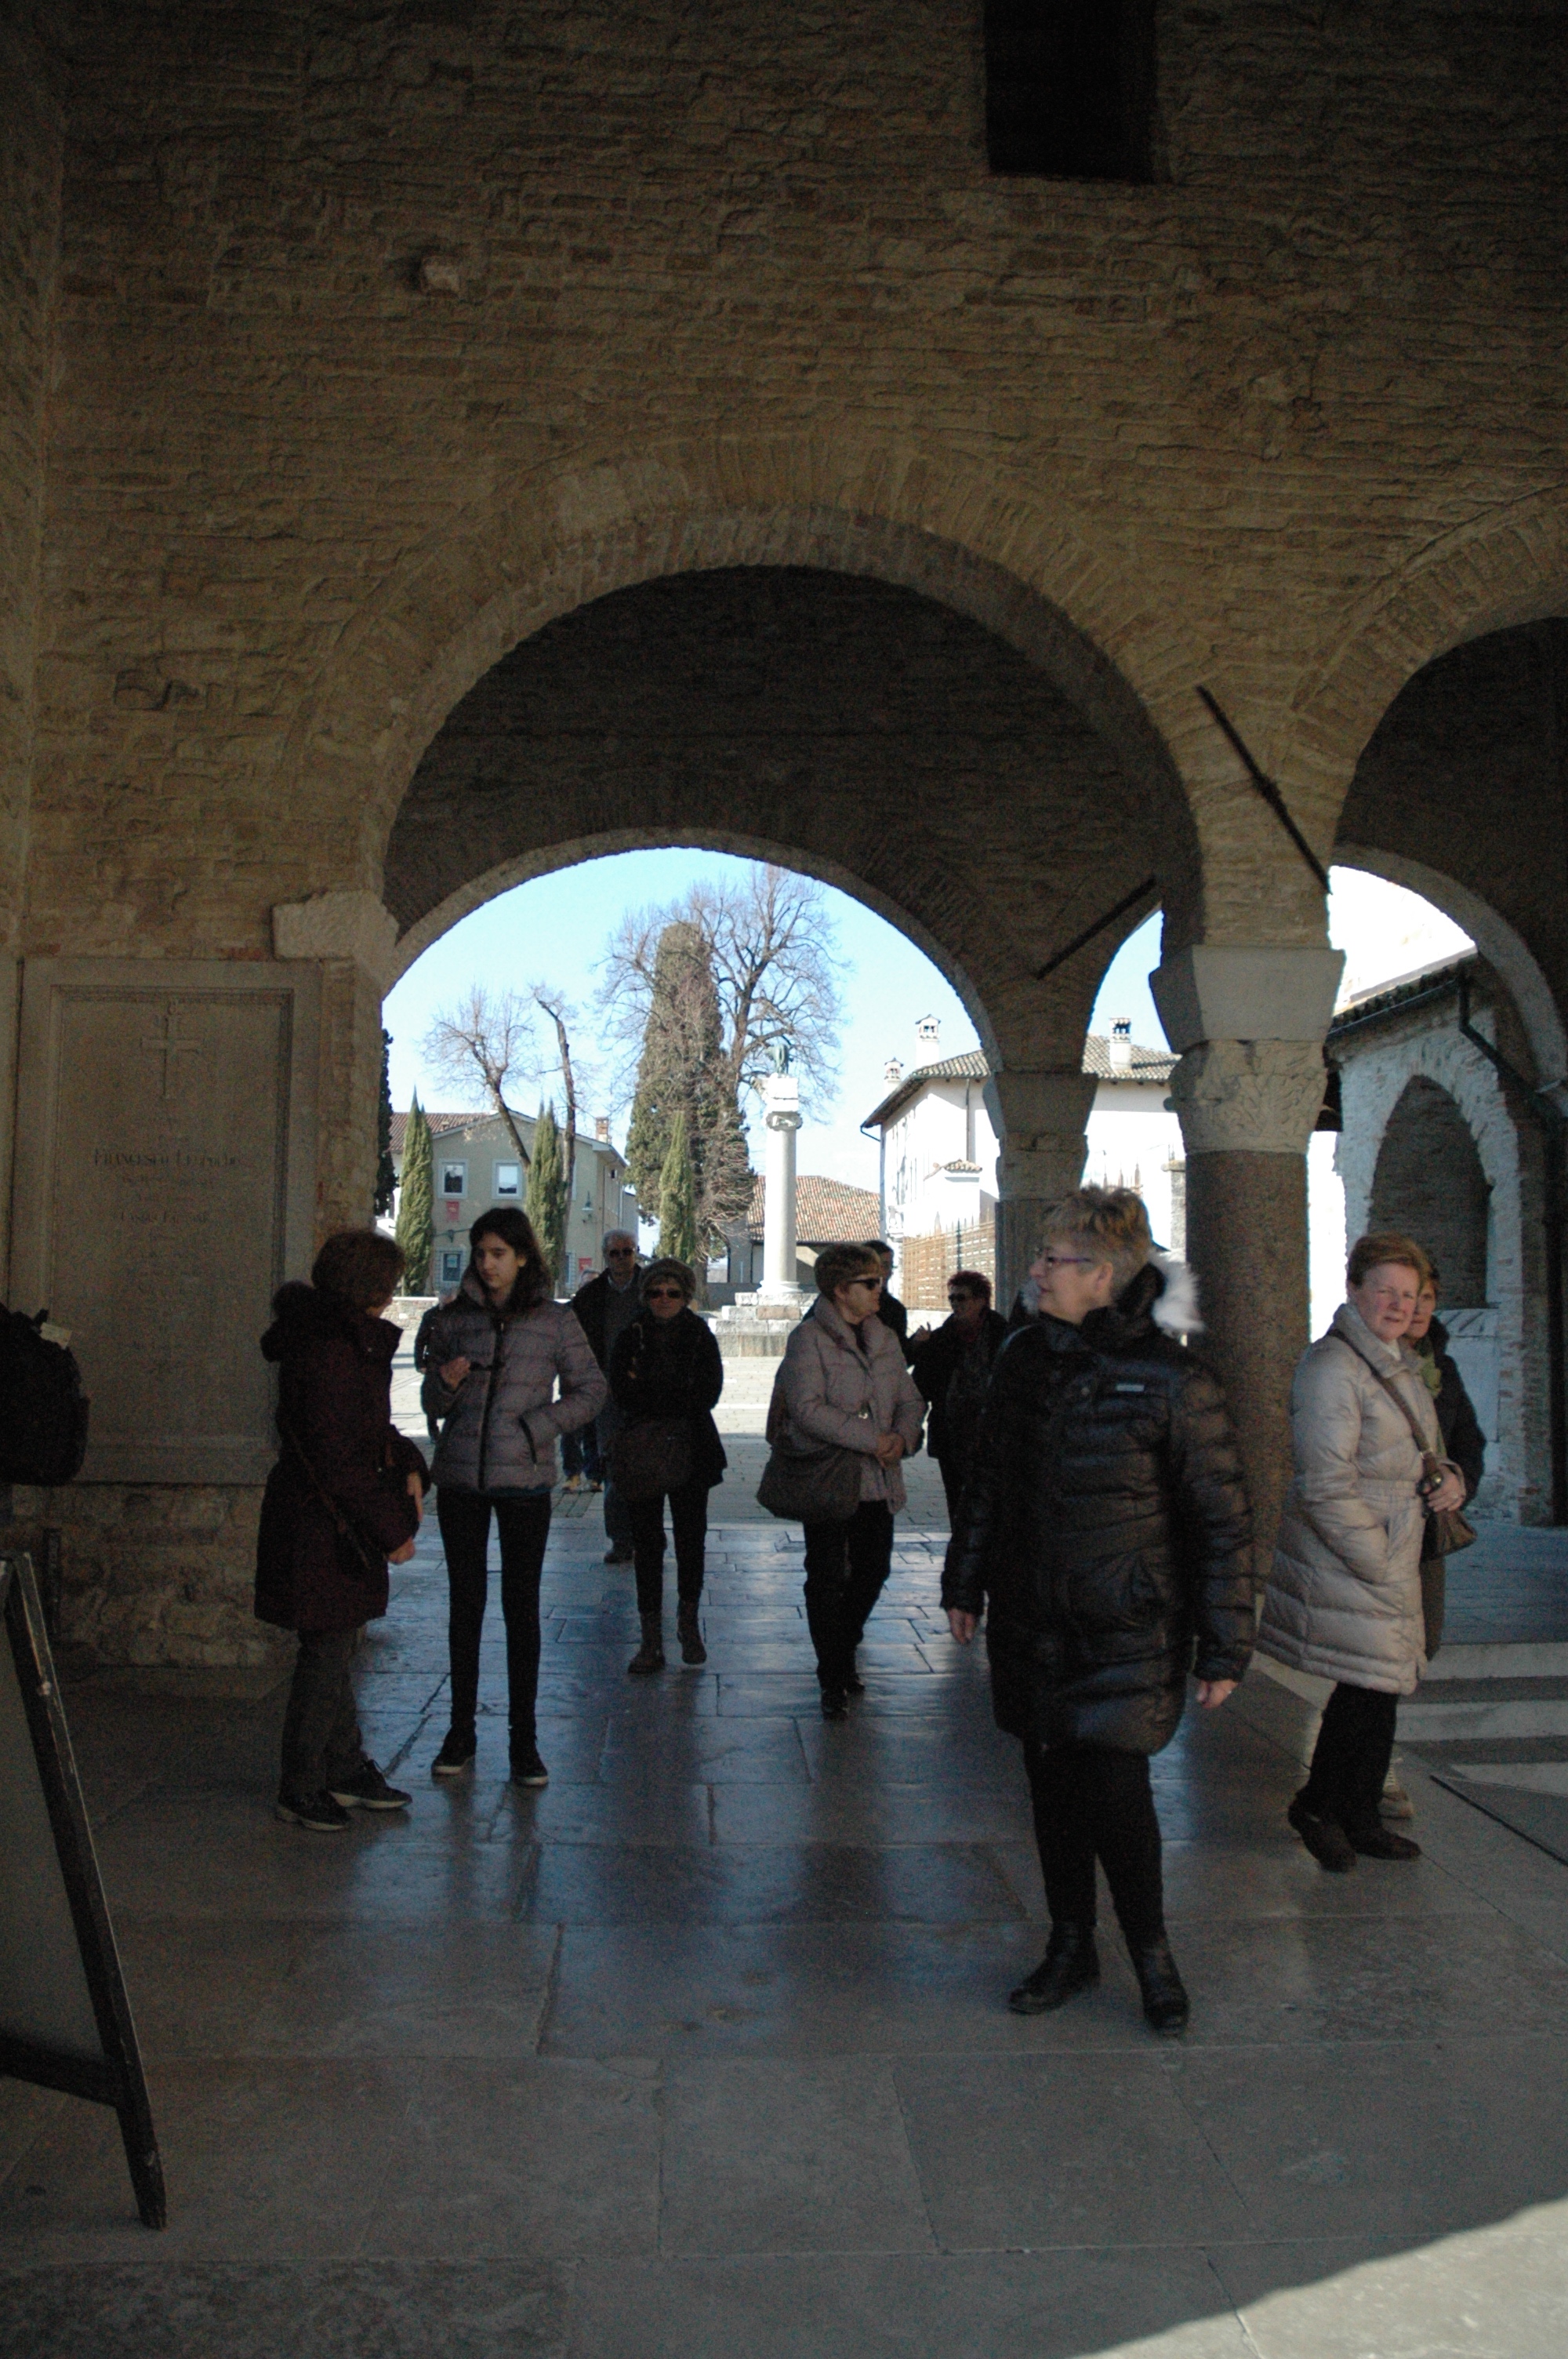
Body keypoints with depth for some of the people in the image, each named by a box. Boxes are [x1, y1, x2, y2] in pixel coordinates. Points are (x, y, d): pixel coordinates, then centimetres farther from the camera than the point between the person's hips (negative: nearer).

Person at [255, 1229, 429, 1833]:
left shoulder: (355, 1341, 9)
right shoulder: (327, 1353, -23)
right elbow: (337, 1462, -23)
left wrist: (408, 1465, 1)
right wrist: (391, 1529, -18)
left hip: (340, 1526, 10)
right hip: (321, 1527, -10)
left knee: (334, 1649, 19)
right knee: (326, 1653, 1)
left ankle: (345, 1770, 32)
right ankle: (301, 1789, 17)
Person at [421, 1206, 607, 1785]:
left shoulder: (555, 1320, -1)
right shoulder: (454, 1319, 6)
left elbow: (591, 1390, 3)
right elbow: (434, 1404, 12)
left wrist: (538, 1426, -9)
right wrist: (446, 1383, -10)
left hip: (524, 1478, -2)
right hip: (460, 1477, 2)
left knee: (521, 1606, 3)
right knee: (465, 1603, 9)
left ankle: (524, 1740, 13)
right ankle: (461, 1731, 21)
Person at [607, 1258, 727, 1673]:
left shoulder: (701, 1337, 3)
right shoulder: (631, 1338, 3)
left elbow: (708, 1393, -8)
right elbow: (621, 1395, -7)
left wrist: (646, 1389, -11)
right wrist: (677, 1399, -18)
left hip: (690, 1452, 0)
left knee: (691, 1539, 6)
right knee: (646, 1543, 0)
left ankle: (689, 1623, 26)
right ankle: (651, 1639, 6)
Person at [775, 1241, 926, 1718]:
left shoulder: (885, 1338, 12)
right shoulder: (809, 1338, -9)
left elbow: (910, 1399, 13)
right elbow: (807, 1408, -20)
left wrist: (903, 1436, -10)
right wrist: (871, 1439, -21)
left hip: (878, 1481, 6)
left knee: (873, 1571, 14)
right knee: (827, 1578, 0)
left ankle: (842, 1655, 36)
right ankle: (833, 1680, 13)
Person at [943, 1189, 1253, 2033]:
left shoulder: (1170, 1379, -14)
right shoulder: (1023, 1356, 3)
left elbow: (1222, 1521, -9)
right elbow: (988, 1481, 14)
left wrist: (1223, 1646, -8)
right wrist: (965, 1583, 16)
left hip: (1126, 1629, -5)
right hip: (1030, 1622, 5)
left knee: (1113, 1790, -4)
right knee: (1052, 1787, 12)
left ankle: (1150, 1951, 23)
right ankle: (1070, 1946, 32)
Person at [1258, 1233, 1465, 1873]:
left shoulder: (1401, 1363, 13)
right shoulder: (1330, 1365, -17)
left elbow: (1415, 1456, 25)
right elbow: (1326, 1485, -21)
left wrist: (1450, 1479, 3)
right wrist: (1379, 1565, -18)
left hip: (1392, 1556, 9)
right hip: (1341, 1559, -9)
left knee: (1382, 1689, 14)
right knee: (1369, 1688, -5)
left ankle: (1358, 1819, 28)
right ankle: (1317, 1805, 17)